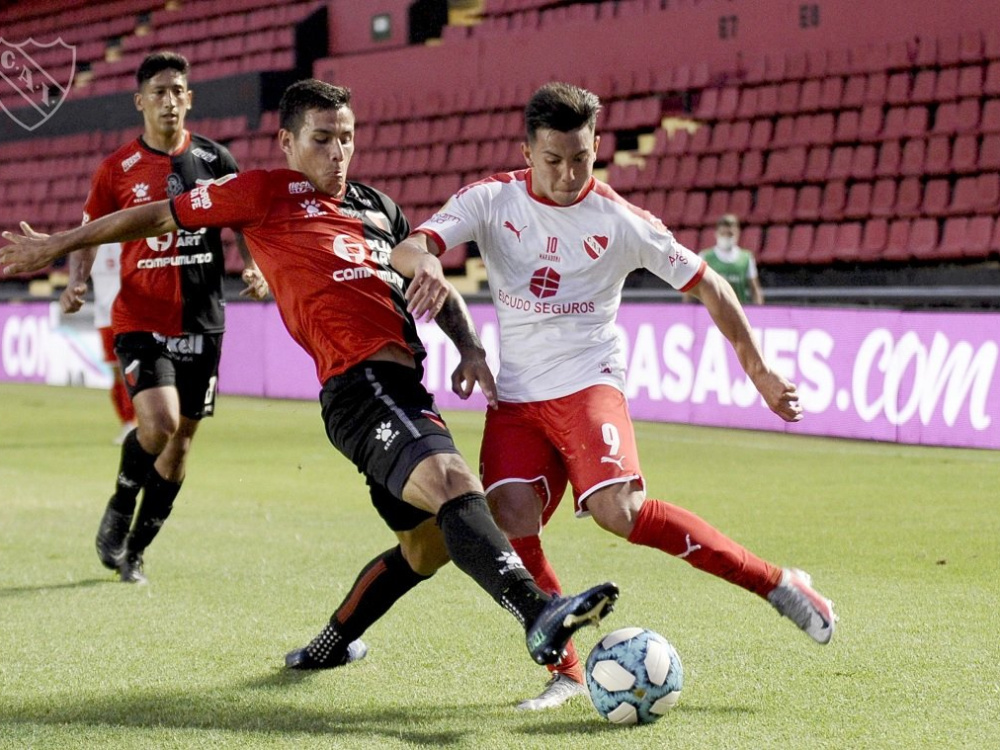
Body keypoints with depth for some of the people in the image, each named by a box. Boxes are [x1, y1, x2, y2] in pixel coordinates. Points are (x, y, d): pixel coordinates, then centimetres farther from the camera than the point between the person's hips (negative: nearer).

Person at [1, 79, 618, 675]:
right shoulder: (267, 194, 6)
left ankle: (331, 646, 35)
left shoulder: (379, 208, 24)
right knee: (453, 482, -30)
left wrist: (471, 349, 16)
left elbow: (435, 282, 34)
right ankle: (539, 617, -48)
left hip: (403, 390, 8)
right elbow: (162, 216, 14)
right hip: (359, 384, -8)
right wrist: (58, 246, 20)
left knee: (427, 548, 14)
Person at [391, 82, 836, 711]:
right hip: (516, 395, 3)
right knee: (512, 525, -17)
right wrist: (424, 262, -38)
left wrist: (759, 373, 8)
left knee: (619, 510, -25)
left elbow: (706, 285, 4)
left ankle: (777, 584, -13)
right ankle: (566, 672, -1)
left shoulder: (621, 222, -5)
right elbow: (408, 248, -12)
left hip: (586, 381, -3)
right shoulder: (492, 199, 0)